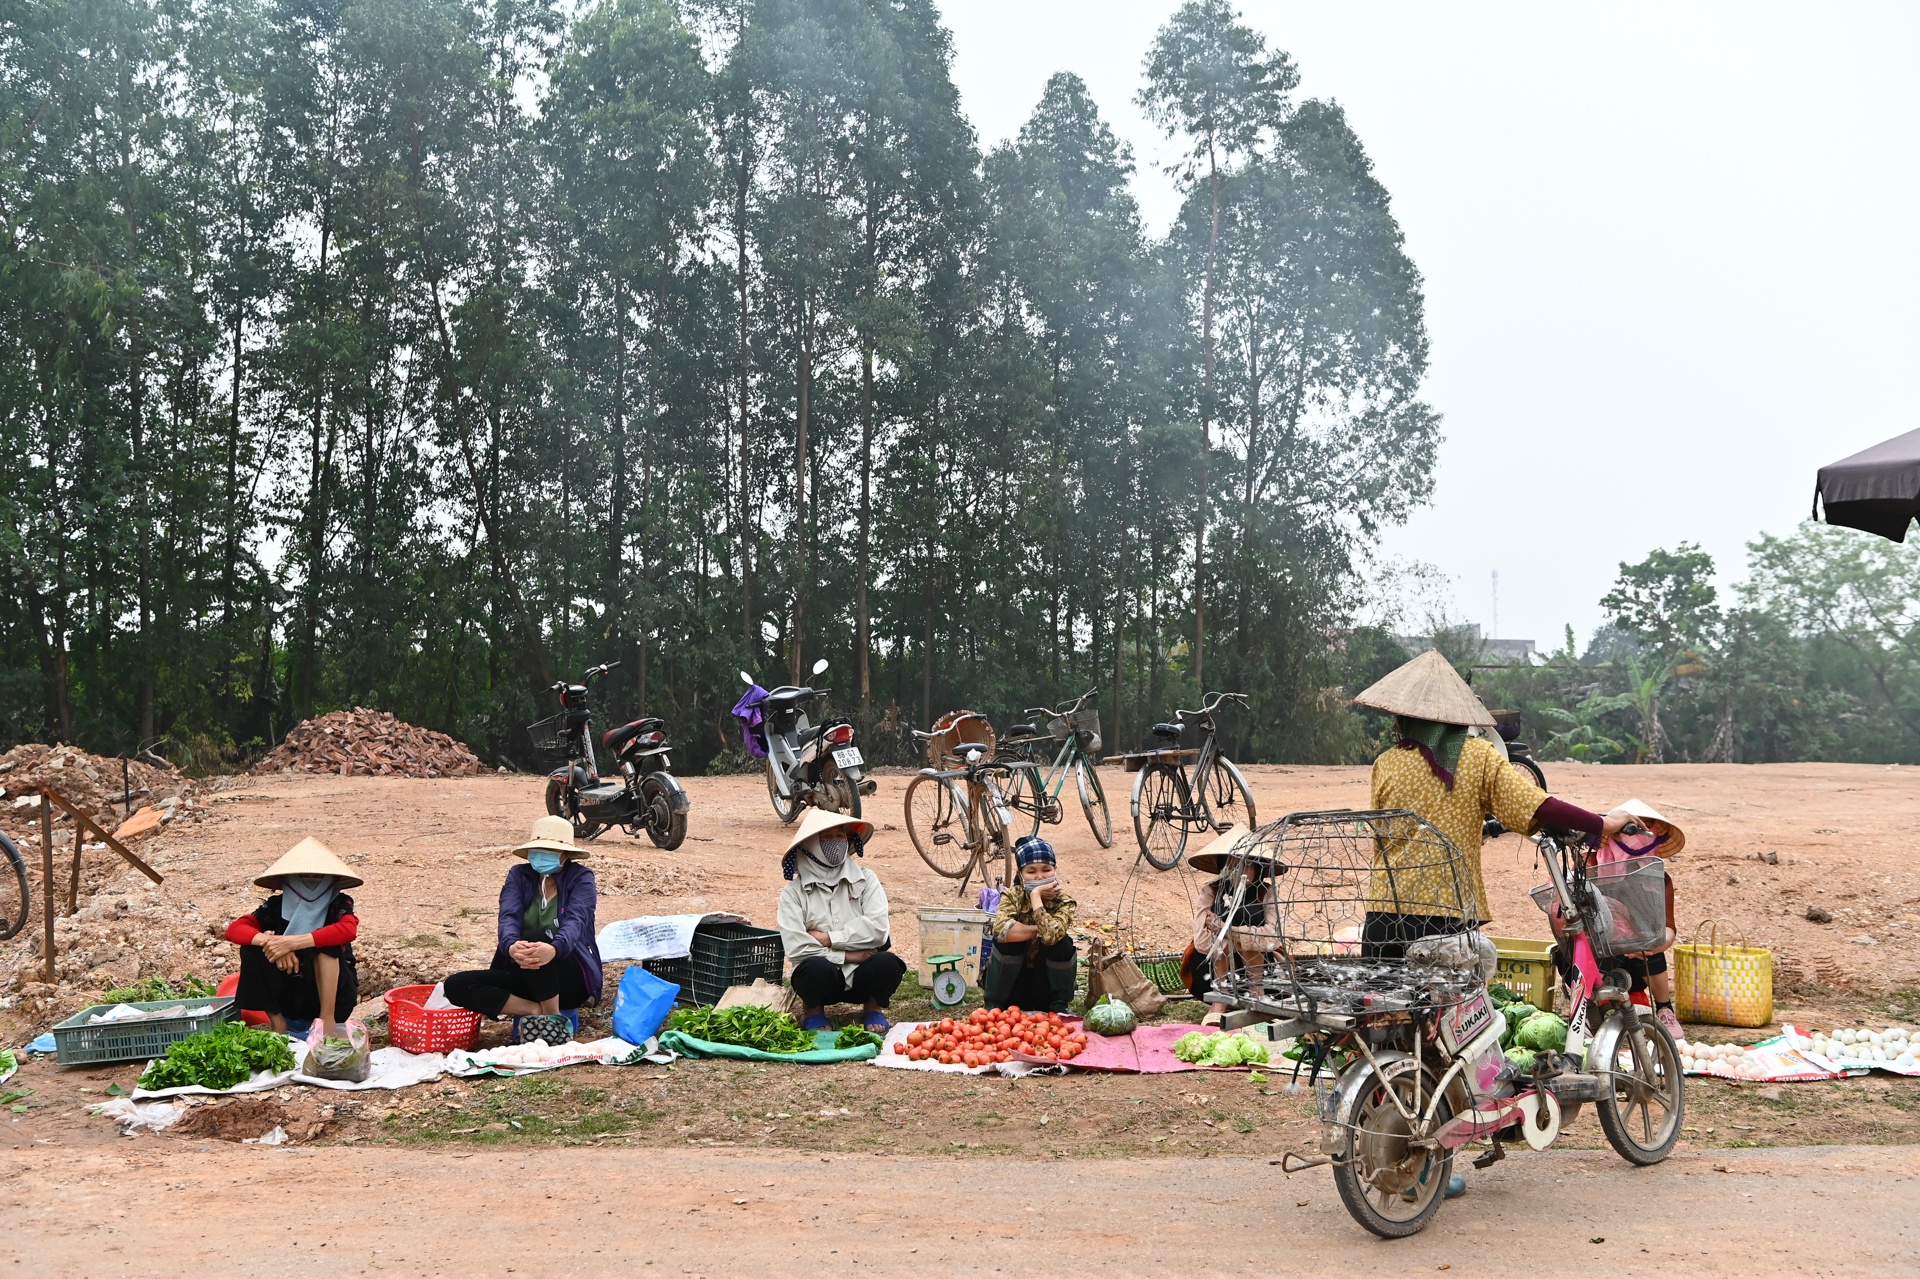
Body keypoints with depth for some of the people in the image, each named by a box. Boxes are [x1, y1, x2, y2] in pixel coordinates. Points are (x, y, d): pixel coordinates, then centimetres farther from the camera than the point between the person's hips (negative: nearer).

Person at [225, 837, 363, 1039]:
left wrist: (292, 942, -38)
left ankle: (327, 1019, -26)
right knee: (252, 949, -17)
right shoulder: (276, 906, -2)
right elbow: (234, 929, -15)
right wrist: (269, 941, -35)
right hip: (291, 998, 3)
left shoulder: (338, 904, -9)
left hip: (334, 994, -3)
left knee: (325, 943, -29)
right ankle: (278, 1023, -12)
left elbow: (349, 930, -33)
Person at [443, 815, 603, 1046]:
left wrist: (553, 949, -49)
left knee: (535, 938, -35)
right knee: (456, 986, -18)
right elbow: (509, 917, -14)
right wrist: (511, 947, -40)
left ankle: (554, 1017, -19)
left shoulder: (581, 878, -6)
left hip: (571, 978, -4)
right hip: (525, 977, 4)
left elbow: (575, 922, -25)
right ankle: (539, 1010, -17)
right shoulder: (519, 875, 4)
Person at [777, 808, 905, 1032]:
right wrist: (845, 955, -15)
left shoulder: (865, 879, 4)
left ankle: (873, 1008, 4)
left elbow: (878, 928, -10)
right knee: (816, 967, -35)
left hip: (860, 975, 1)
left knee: (888, 963, -30)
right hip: (823, 978, -1)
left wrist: (828, 938, -13)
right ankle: (813, 1012, 1)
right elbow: (796, 947, -13)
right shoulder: (793, 892, -1)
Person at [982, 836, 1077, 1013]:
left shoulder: (1064, 902, -13)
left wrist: (1035, 895, -30)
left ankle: (1058, 1007, -7)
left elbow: (1051, 935, -35)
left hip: (1046, 981, 0)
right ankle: (995, 1006, -11)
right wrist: (1041, 930, -28)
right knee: (1006, 939, -27)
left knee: (1062, 944, -25)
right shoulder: (1012, 897, -12)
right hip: (1013, 984, 0)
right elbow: (1001, 929, -36)